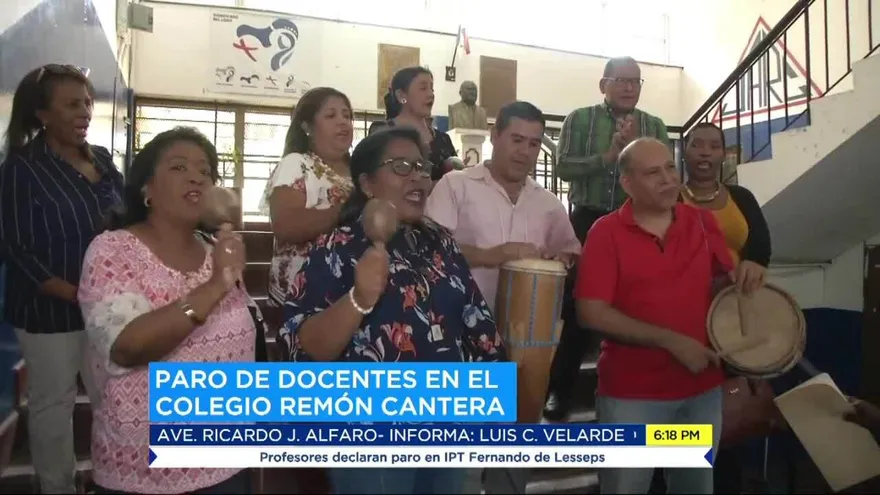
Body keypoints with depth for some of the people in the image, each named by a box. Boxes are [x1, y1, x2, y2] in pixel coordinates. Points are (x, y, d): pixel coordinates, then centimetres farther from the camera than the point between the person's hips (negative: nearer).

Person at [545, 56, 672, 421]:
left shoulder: (654, 126, 8)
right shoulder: (579, 120, 2)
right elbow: (564, 167, -10)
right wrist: (608, 155, -18)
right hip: (587, 222, -2)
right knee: (576, 306, 2)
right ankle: (559, 391, 16)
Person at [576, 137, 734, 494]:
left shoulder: (703, 222, 2)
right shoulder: (606, 232, -12)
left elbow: (727, 279, 16)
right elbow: (592, 313, -18)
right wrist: (671, 341, -20)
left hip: (702, 387, 5)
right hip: (632, 393, -4)